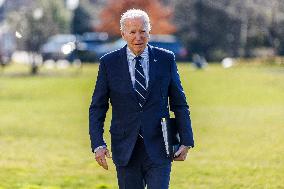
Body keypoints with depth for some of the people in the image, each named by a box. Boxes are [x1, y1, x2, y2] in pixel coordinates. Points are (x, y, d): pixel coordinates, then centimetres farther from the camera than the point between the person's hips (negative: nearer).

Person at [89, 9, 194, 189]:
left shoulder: (166, 59, 2)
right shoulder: (109, 63, 1)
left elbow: (179, 104, 7)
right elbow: (97, 108, 3)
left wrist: (186, 141, 2)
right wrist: (98, 144, -7)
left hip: (158, 149, -1)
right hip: (125, 150, 1)